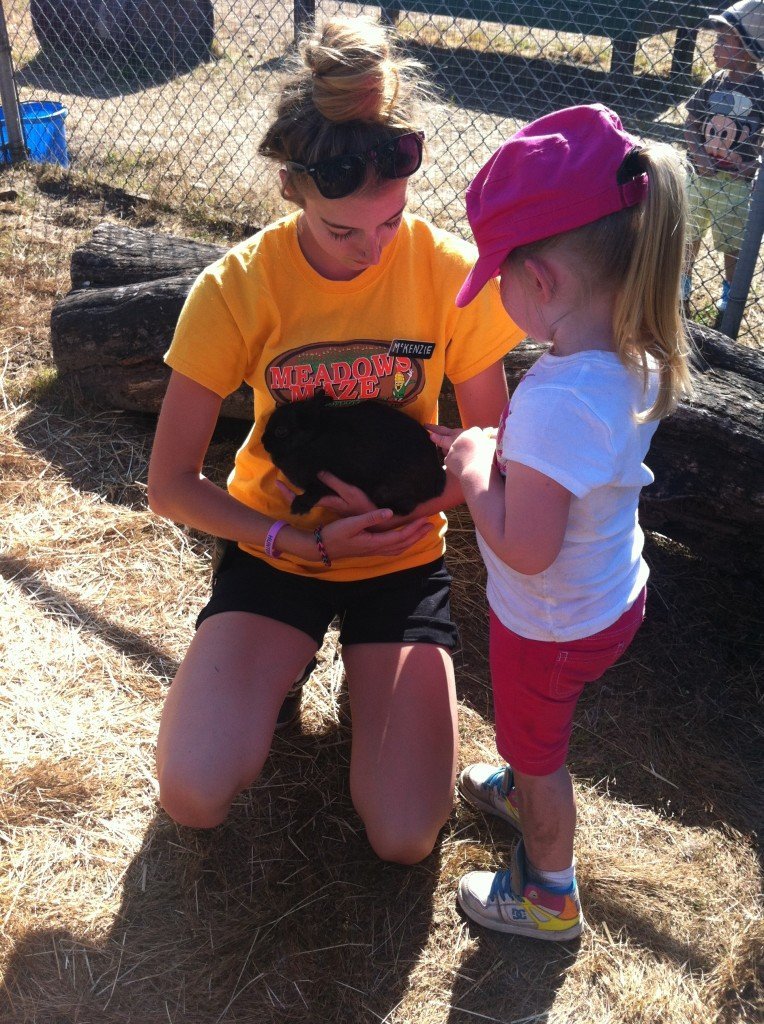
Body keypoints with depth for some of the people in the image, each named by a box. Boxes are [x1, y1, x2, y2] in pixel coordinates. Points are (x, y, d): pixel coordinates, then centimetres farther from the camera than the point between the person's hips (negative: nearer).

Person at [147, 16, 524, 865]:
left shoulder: (452, 274, -14)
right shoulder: (238, 287, -16)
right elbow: (170, 485, -12)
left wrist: (396, 506, -22)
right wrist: (302, 541, -21)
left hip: (402, 556, 0)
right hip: (274, 547, 0)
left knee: (406, 837, -9)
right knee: (193, 796, -16)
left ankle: (367, 668, 19)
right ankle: (279, 661, 14)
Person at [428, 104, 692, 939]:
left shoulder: (557, 399, -39)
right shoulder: (638, 362, -11)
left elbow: (525, 548, -34)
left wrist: (472, 471, -21)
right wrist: (497, 451, -2)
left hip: (554, 625, -7)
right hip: (612, 596, 8)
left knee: (538, 749, 20)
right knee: (540, 730, 35)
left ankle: (547, 896, 45)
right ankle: (525, 790, 65)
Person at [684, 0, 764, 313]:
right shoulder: (715, 82, -1)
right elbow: (690, 122, 2)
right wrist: (698, 153, -13)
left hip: (736, 180, -4)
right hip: (701, 171, 4)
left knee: (734, 241, 9)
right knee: (690, 231, 16)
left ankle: (730, 291, 27)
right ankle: (683, 282, 34)